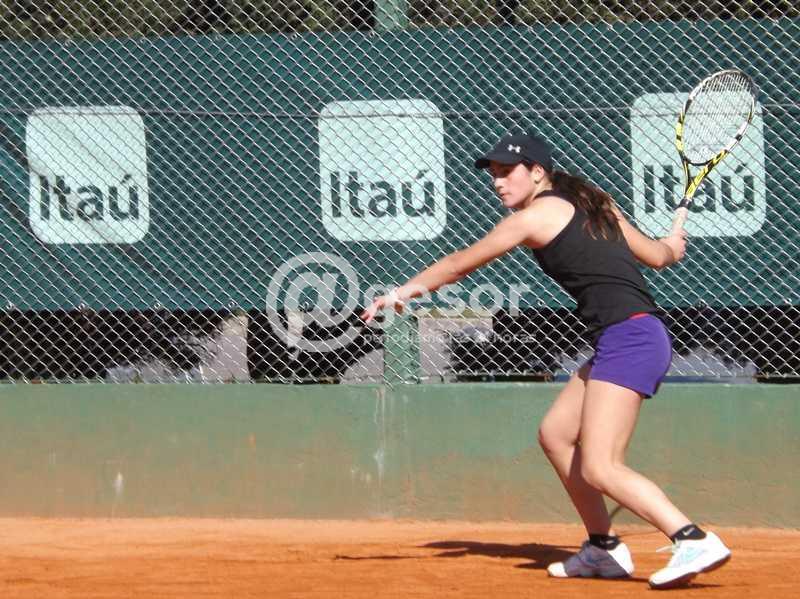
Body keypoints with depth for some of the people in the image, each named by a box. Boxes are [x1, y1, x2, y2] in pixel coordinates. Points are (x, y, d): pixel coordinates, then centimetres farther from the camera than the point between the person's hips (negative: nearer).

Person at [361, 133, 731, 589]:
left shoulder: (535, 216, -3)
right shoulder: (594, 204, 18)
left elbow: (458, 265, 6)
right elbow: (657, 255, 25)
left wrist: (406, 290, 19)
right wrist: (671, 246, 49)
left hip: (629, 337, -10)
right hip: (634, 341, 10)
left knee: (600, 470, -17)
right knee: (555, 434, 17)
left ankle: (694, 540, -26)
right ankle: (604, 549, 21)